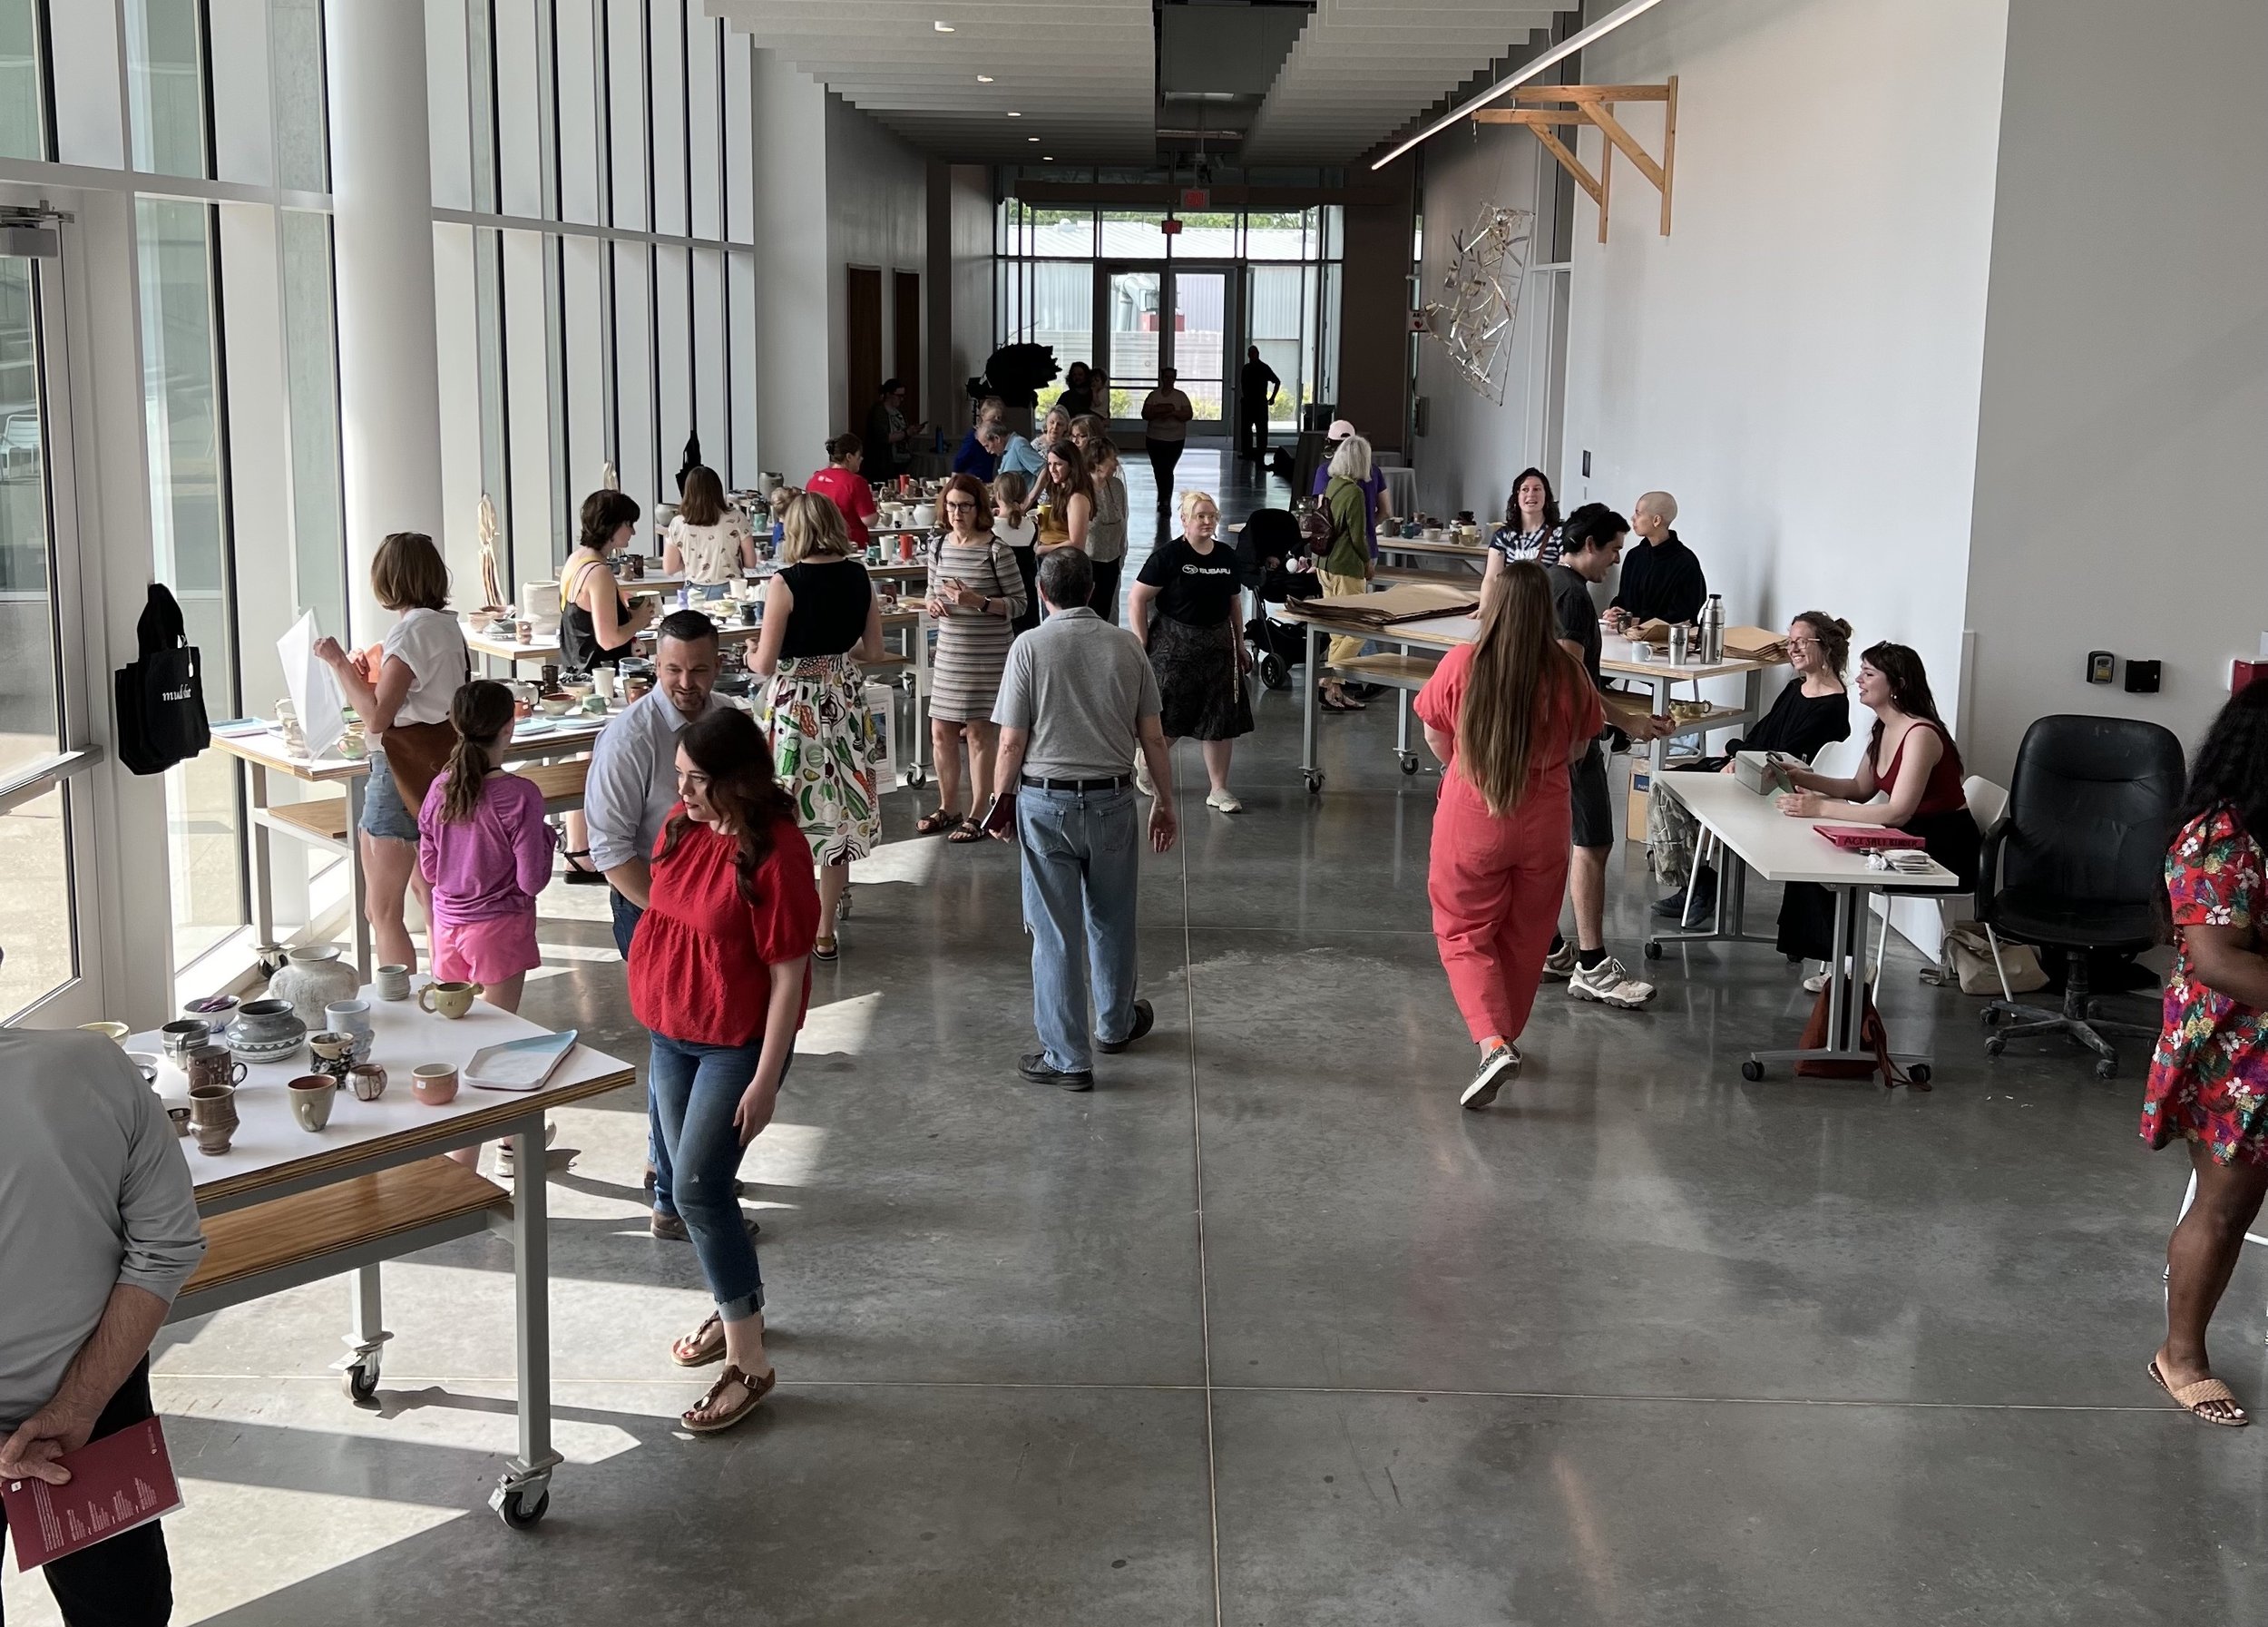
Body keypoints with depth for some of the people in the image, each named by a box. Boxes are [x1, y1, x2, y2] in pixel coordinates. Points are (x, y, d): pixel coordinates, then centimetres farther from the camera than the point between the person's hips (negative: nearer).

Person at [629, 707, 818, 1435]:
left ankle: (749, 1362, -3)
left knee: (697, 1188, -12)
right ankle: (734, 1306, 38)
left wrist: (766, 1080, -19)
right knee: (695, 1181, 16)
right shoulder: (683, 826, -1)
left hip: (737, 1043, -7)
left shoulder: (773, 856, -23)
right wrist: (656, 1019, 14)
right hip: (672, 1034, 8)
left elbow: (788, 975, -20)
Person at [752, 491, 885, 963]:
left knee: (790, 818, 6)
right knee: (838, 814, 12)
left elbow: (765, 662, -13)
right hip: (846, 701, 5)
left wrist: (751, 658, 9)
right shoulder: (859, 577, 0)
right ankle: (825, 932, 19)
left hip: (795, 704, -5)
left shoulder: (786, 582, -14)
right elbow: (873, 650, 6)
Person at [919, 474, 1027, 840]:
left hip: (988, 655, -6)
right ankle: (947, 808, 28)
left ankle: (977, 817, 12)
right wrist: (934, 606, -4)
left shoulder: (996, 550, -10)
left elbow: (1018, 603, -8)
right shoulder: (941, 547, 7)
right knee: (941, 732, 11)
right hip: (949, 652, 6)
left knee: (980, 733, 1)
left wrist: (978, 602, -22)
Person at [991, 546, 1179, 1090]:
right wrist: (1165, 803, 14)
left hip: (1046, 803, -3)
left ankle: (1067, 1058, 8)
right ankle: (1115, 1024, 40)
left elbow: (1012, 744, -10)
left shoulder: (1029, 647, -9)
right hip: (1112, 799, 3)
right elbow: (1153, 738, 2)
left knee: (1056, 932, 4)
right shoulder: (1125, 645, -1)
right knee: (1111, 920, 21)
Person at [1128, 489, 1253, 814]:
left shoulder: (1226, 557, 8)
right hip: (1174, 646, -5)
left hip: (1218, 646, 5)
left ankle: (1219, 789, 14)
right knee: (1168, 720, 0)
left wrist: (1240, 645, 17)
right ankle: (1144, 766, 29)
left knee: (1222, 720, 4)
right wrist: (1141, 645, -13)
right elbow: (1137, 600, -9)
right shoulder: (1168, 556, -10)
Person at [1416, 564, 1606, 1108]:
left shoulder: (1461, 665, -15)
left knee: (1464, 934, 11)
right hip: (1543, 824, 2)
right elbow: (1577, 751, 3)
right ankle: (1505, 1035, 35)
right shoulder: (1569, 674, -10)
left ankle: (1492, 1043, -9)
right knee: (1524, 937, 20)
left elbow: (1437, 742, -1)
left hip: (1470, 820, -2)